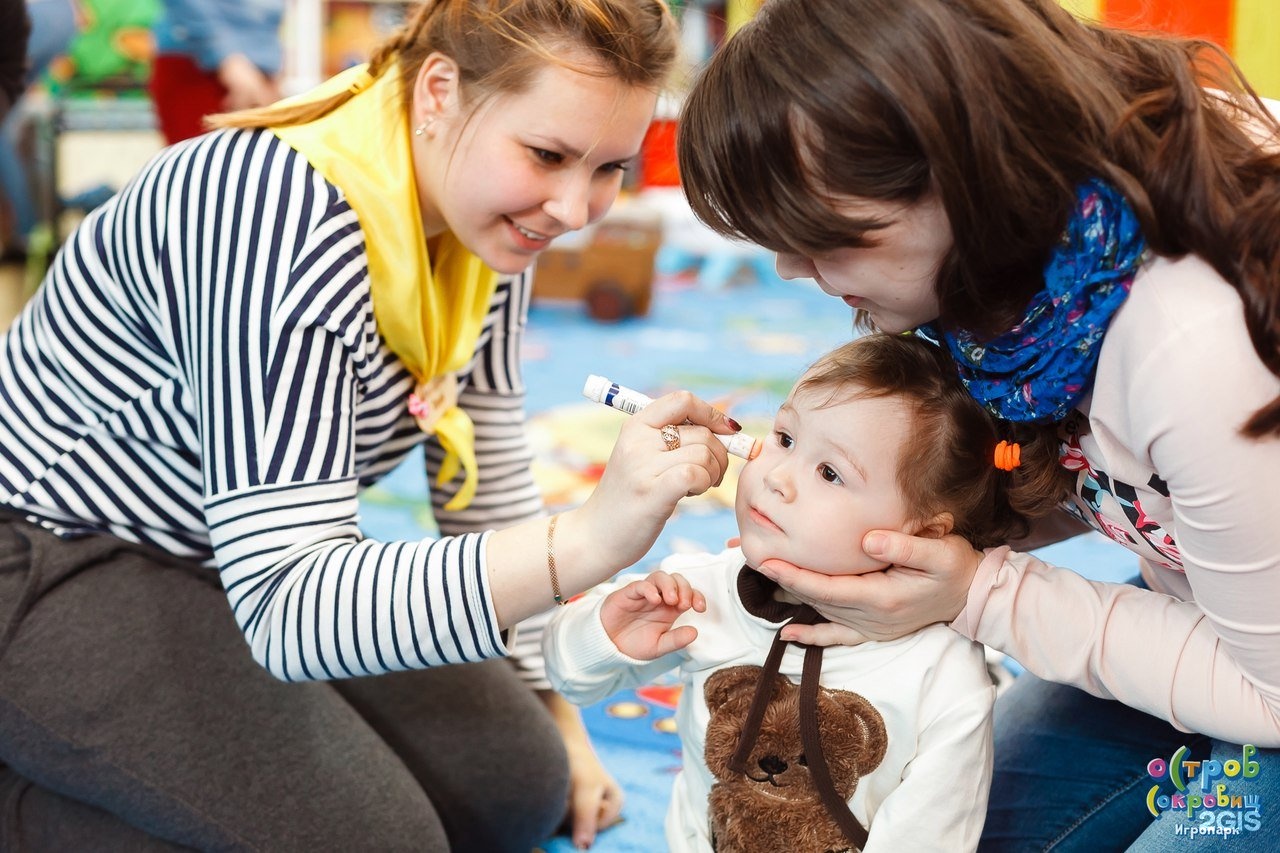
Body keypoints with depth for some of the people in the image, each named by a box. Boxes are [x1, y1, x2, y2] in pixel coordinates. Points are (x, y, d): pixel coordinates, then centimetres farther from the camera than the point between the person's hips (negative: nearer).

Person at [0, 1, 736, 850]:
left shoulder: (489, 209, -8)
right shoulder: (278, 220, -33)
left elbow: (486, 476, 3)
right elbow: (285, 605, -39)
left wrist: (550, 715, 5)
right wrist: (587, 540, -50)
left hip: (255, 559, 8)